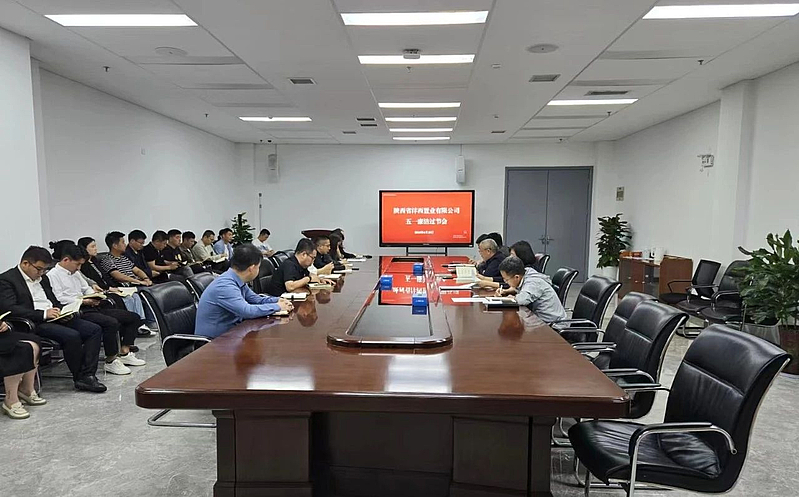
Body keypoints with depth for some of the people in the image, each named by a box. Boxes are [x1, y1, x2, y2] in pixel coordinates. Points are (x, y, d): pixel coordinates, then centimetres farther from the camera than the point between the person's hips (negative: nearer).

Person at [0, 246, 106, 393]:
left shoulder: (43, 278, 21)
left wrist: (62, 313, 4)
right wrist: (44, 314, -21)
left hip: (55, 318, 8)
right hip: (34, 323, -8)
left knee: (95, 330, -11)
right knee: (72, 336, -31)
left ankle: (87, 375, -16)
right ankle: (79, 378, -13)